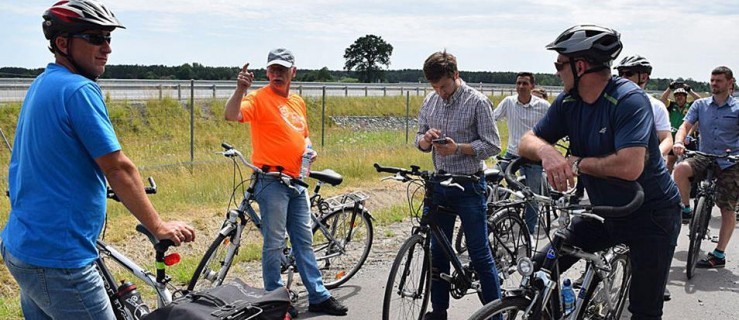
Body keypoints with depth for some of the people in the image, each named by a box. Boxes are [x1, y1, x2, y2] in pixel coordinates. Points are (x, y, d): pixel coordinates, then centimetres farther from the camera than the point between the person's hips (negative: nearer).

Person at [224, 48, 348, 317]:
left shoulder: (298, 102, 15)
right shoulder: (259, 98, -7)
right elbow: (231, 115, -25)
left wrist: (310, 149, 6)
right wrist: (241, 88, -38)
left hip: (297, 181, 7)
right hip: (272, 181, -7)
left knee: (304, 240, 13)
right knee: (275, 243, 0)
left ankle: (318, 297, 23)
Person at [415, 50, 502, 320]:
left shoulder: (477, 101, -10)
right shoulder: (430, 101, 6)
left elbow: (492, 146, -11)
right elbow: (420, 142, 11)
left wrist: (457, 148, -24)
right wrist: (426, 139, -12)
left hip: (468, 186, -5)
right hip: (439, 184, 6)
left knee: (480, 255, -1)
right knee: (437, 252, 13)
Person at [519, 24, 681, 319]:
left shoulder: (629, 100, -24)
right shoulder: (568, 102, -4)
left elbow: (629, 166, -36)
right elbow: (527, 142, -4)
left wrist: (576, 162, -21)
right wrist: (546, 151, -28)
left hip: (651, 216, -6)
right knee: (541, 269, -1)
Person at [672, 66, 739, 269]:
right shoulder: (700, 105, 6)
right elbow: (685, 125, -4)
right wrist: (678, 142, -26)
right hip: (705, 159, 2)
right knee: (680, 170, -31)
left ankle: (719, 255, 12)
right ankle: (686, 209, -6)